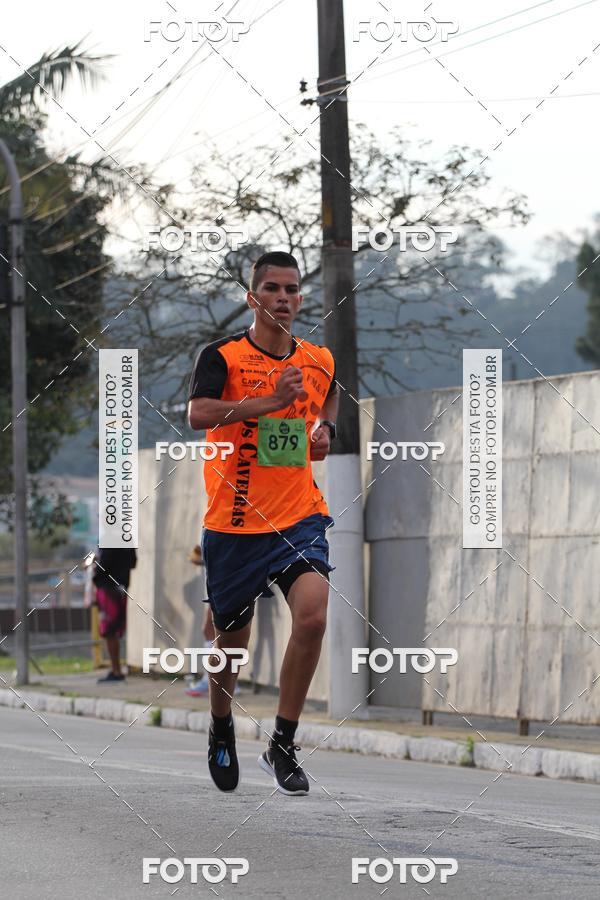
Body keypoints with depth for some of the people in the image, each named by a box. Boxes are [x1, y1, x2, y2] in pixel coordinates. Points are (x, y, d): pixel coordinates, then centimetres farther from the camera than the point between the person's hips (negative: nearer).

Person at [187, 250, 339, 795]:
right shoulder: (224, 356, -7)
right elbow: (198, 415, -25)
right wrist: (271, 400, -30)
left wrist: (325, 429, 13)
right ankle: (221, 730, 40)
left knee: (312, 616, -21)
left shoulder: (320, 360, 8)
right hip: (234, 523, -2)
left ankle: (282, 746, -10)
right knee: (232, 638, 10)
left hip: (300, 518, 2)